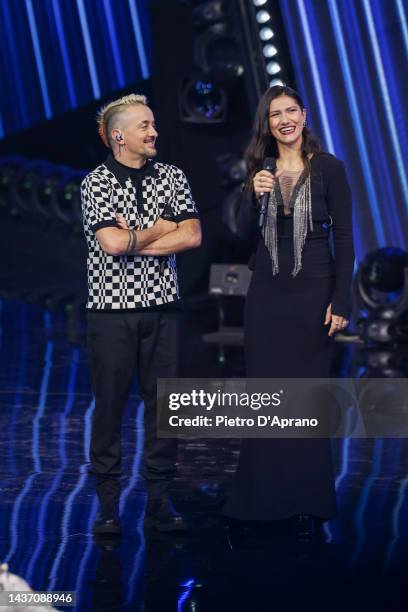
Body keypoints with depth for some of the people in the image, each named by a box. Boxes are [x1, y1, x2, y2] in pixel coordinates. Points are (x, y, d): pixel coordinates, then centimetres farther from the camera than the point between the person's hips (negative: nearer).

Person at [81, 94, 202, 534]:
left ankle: (159, 500, 13)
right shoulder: (96, 183, -2)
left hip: (161, 308, 3)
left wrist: (133, 240, -9)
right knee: (109, 404, 1)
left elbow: (192, 236, -3)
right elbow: (112, 243, -16)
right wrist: (162, 227, -3)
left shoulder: (172, 178, 9)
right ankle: (108, 504, 9)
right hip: (112, 310, -3)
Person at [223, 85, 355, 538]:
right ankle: (265, 495, 13)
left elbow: (344, 239, -5)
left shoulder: (328, 168, -3)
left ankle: (307, 500, 13)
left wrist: (341, 301, -10)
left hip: (312, 291, -3)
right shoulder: (258, 169, 8)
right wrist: (256, 198, -12)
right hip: (266, 292, 3)